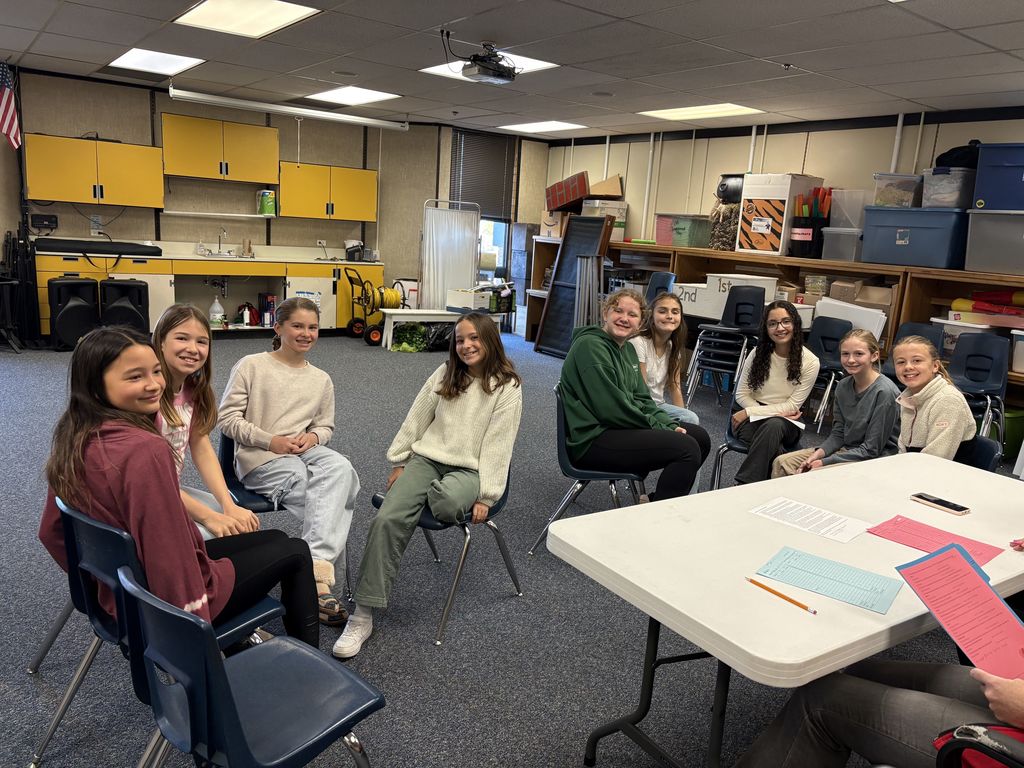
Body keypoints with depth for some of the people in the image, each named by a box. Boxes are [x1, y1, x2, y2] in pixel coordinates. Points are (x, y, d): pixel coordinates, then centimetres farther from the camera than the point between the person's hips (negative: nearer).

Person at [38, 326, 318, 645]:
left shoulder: (75, 440, -4)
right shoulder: (146, 451, -32)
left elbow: (51, 533, 8)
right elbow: (169, 560, -29)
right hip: (166, 606, -8)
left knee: (275, 539, 24)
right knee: (295, 552, 14)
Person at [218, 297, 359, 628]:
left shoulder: (322, 380, 15)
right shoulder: (251, 366, 2)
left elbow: (325, 426, 21)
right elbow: (227, 418, -1)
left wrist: (313, 437, -5)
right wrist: (271, 441, -14)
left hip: (303, 451, 5)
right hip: (259, 458, -4)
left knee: (340, 467, -33)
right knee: (337, 492, -30)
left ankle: (316, 570, -38)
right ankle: (321, 574, -26)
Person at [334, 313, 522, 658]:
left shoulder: (507, 386, -3)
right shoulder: (445, 373, 11)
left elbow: (498, 444, -7)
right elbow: (416, 419, 14)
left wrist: (485, 497, -12)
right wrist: (399, 462, 10)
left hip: (469, 468, -3)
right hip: (426, 457, 3)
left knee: (448, 503, -41)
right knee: (387, 519, -23)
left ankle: (432, 494, 0)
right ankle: (362, 616, -20)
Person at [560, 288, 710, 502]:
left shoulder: (628, 349, 16)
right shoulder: (590, 346, -15)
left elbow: (642, 400, 16)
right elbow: (611, 409, -20)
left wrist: (669, 426, -2)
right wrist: (660, 429, -13)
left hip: (621, 427, 10)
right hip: (592, 441, -10)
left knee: (699, 436, 10)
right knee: (687, 448, -20)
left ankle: (656, 501, 17)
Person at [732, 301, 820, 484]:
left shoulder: (810, 362, -7)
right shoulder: (758, 353, 0)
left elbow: (792, 406, -8)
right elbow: (741, 394, 3)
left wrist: (749, 412, -16)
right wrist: (774, 412, -14)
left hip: (786, 423, -1)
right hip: (753, 420, 1)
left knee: (773, 425, -38)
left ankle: (743, 485, -37)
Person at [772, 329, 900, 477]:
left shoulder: (884, 392, -19)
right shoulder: (843, 386, 4)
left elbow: (871, 449, -18)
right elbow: (838, 434, 8)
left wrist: (824, 462, -19)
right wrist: (818, 453, -12)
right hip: (845, 449, 7)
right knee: (781, 463, -5)